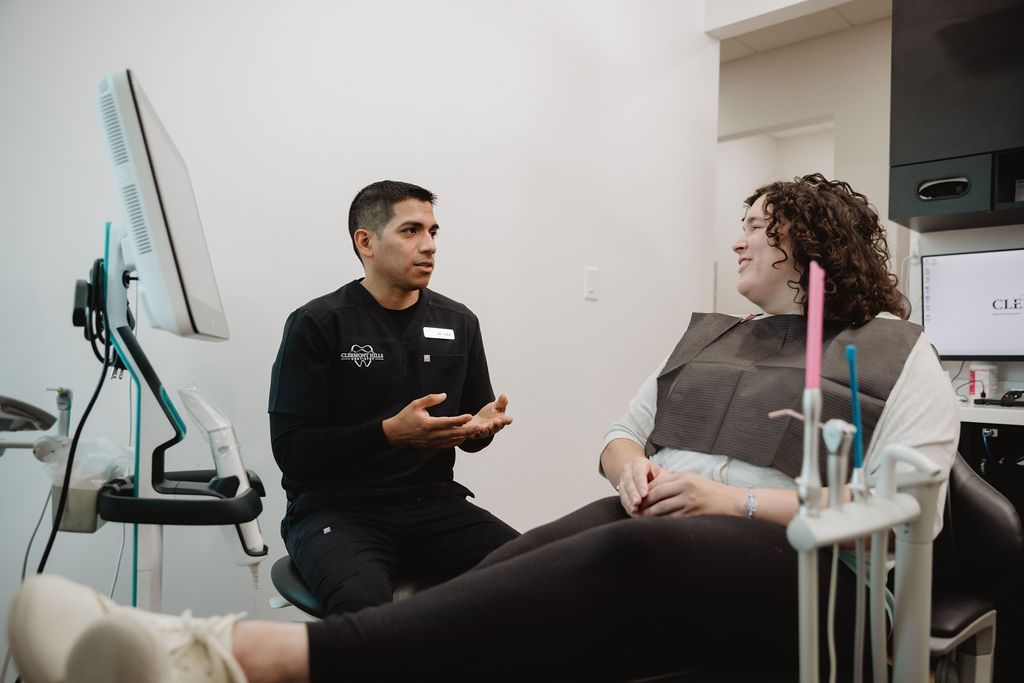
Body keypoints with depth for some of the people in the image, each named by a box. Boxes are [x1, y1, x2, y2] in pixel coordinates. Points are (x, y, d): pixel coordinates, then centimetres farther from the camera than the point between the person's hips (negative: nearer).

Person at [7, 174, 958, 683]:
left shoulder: (897, 349, 8)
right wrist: (631, 464, -3)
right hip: (651, 522, 5)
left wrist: (736, 500, -15)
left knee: (626, 561, -39)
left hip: (791, 558, -4)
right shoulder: (703, 335, 23)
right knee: (500, 575, -28)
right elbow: (621, 430, 23)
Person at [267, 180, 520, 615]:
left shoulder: (458, 322, 9)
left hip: (431, 501, 4)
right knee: (365, 602, -36)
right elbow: (290, 449, -9)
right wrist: (390, 431, -21)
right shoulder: (317, 324, -4)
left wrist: (481, 425, -7)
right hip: (335, 506, -4)